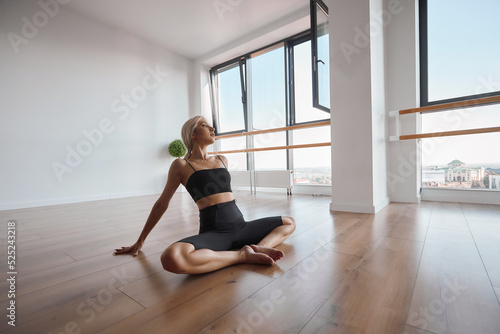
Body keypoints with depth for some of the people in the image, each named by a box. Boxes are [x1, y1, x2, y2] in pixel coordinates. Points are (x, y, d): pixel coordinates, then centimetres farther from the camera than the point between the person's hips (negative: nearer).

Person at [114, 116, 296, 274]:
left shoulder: (222, 160, 15)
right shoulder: (181, 165, 2)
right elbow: (161, 204, 9)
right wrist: (140, 241, 16)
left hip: (240, 226, 6)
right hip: (213, 231, -5)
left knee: (289, 222, 8)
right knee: (171, 258, -35)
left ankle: (259, 247, -20)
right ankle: (241, 255, -20)